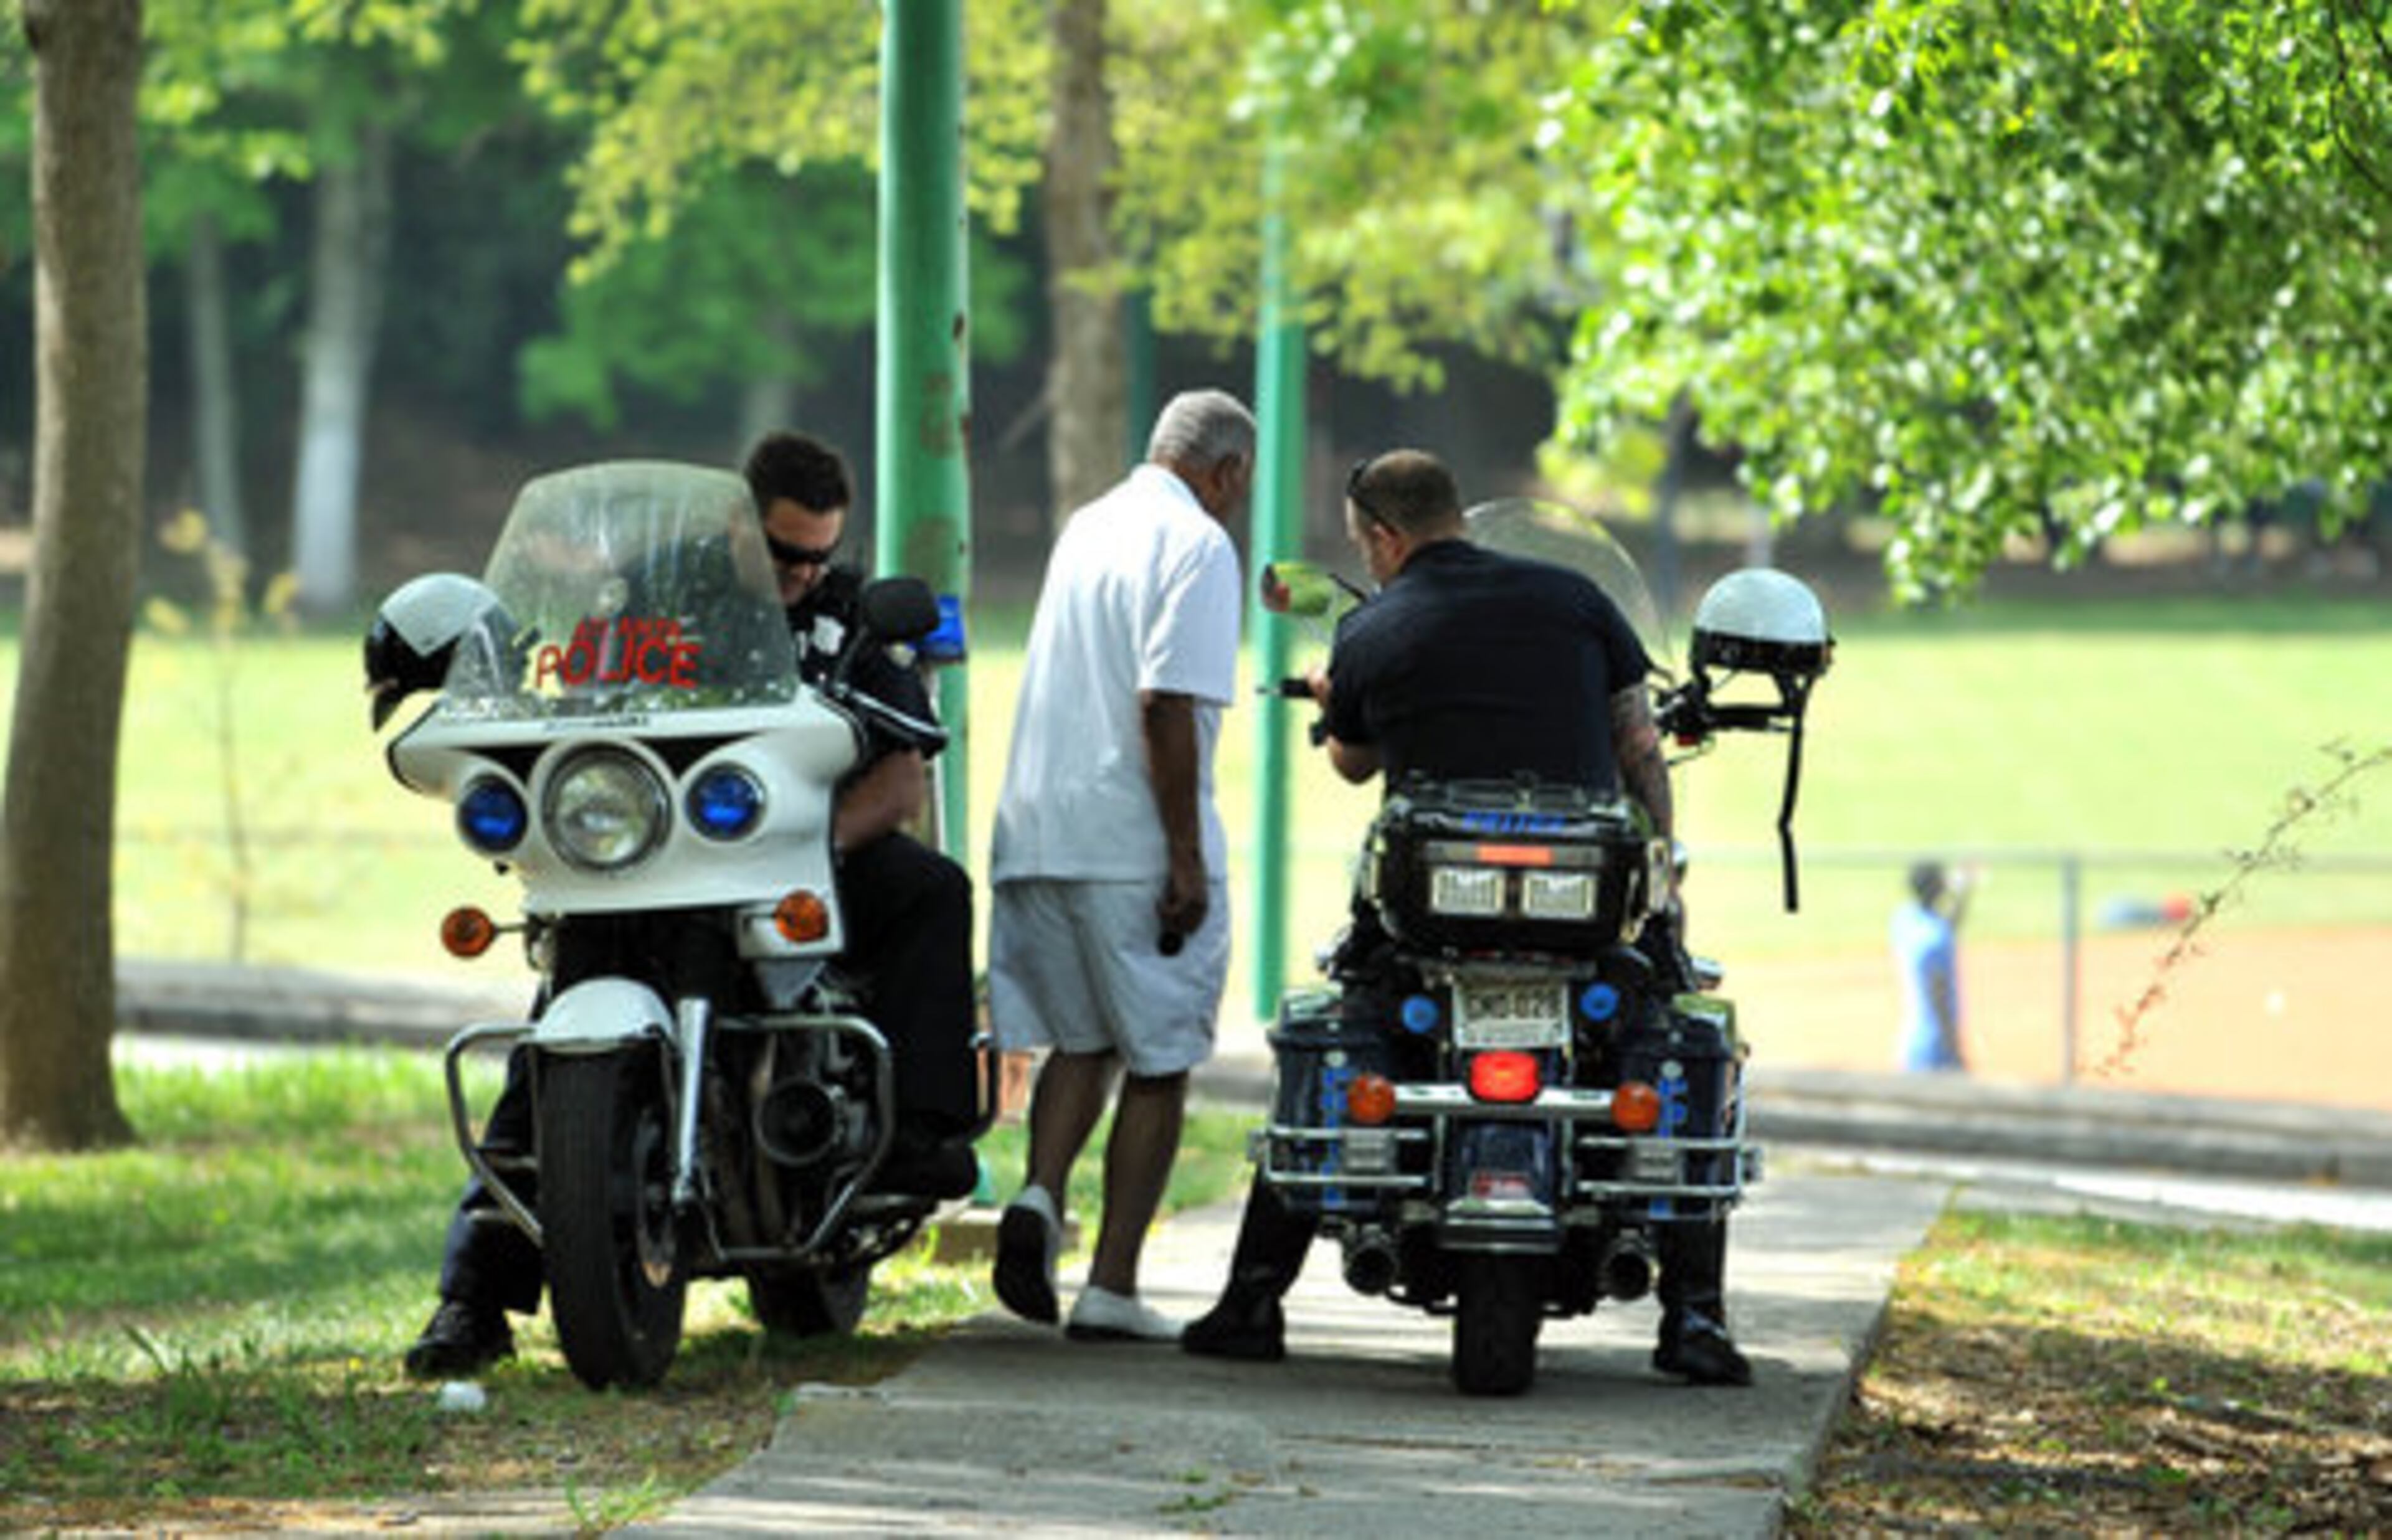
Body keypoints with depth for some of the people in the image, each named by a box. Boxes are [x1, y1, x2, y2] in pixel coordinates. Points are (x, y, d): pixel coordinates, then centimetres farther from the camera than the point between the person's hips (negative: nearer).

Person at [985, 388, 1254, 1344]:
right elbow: (1166, 705, -19)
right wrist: (1187, 859, -17)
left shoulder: (1086, 529, 17)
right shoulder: (1196, 546, -9)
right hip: (1138, 839, -7)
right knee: (1159, 1062, 2)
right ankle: (1112, 1286, 0)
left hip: (1040, 829, 7)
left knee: (1078, 1042, 17)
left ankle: (1040, 1195, -9)